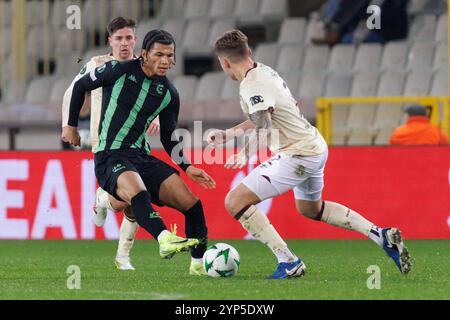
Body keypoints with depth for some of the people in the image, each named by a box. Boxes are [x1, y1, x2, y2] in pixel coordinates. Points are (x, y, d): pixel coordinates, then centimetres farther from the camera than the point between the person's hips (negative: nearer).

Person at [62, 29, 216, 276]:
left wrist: (187, 167, 3)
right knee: (137, 192, -39)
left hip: (142, 157, 5)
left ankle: (199, 265, 5)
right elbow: (81, 86, 9)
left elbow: (168, 138, 17)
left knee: (191, 203, -9)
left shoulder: (168, 94, 7)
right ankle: (164, 239, -60)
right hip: (110, 158, -5)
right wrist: (71, 126, 14)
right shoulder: (119, 70, -6)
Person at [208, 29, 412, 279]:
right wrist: (228, 134, 23)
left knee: (235, 202, -9)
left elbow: (264, 131, -32)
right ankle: (383, 237, 25)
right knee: (311, 209, 33)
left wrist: (244, 154, -17)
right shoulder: (264, 71, 9)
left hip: (298, 155, -10)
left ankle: (288, 263, -10)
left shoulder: (252, 87, -20)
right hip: (316, 147, 10)